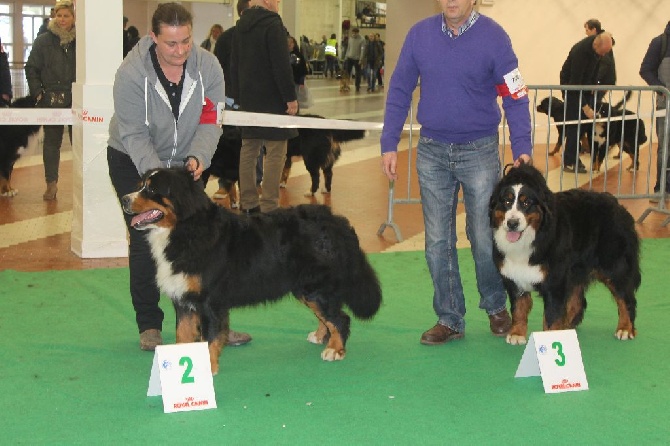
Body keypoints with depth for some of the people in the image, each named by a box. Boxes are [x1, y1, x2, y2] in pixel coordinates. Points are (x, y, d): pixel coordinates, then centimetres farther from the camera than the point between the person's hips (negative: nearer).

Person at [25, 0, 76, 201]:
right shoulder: (43, 41, 2)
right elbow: (31, 69, 3)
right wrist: (37, 93, -6)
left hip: (77, 99, 0)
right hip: (52, 99, 0)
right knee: (51, 142, 7)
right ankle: (51, 183, 13)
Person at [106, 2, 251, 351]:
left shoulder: (207, 67, -15)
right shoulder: (131, 73, -24)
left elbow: (210, 122, -13)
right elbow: (134, 135, -23)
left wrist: (198, 157, -31)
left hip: (185, 163, 3)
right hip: (133, 163, -3)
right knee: (145, 241, -6)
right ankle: (149, 326, 5)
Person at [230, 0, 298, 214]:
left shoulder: (241, 26, 12)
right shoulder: (273, 25, -13)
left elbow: (235, 65, 18)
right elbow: (281, 66, -18)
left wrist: (238, 95, 23)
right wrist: (291, 97, -12)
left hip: (248, 98, 8)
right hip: (272, 99, -8)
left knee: (249, 149, 11)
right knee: (275, 152, -5)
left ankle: (248, 203, 15)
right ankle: (269, 206, -8)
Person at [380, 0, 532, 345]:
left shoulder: (493, 37, -8)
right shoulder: (419, 34, 0)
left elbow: (515, 97, -7)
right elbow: (399, 91, 5)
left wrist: (522, 149, -16)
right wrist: (389, 145, 1)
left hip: (480, 151, -3)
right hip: (432, 152, 3)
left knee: (484, 238, 4)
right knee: (438, 241, 6)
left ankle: (496, 307, 28)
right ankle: (449, 319, 17)